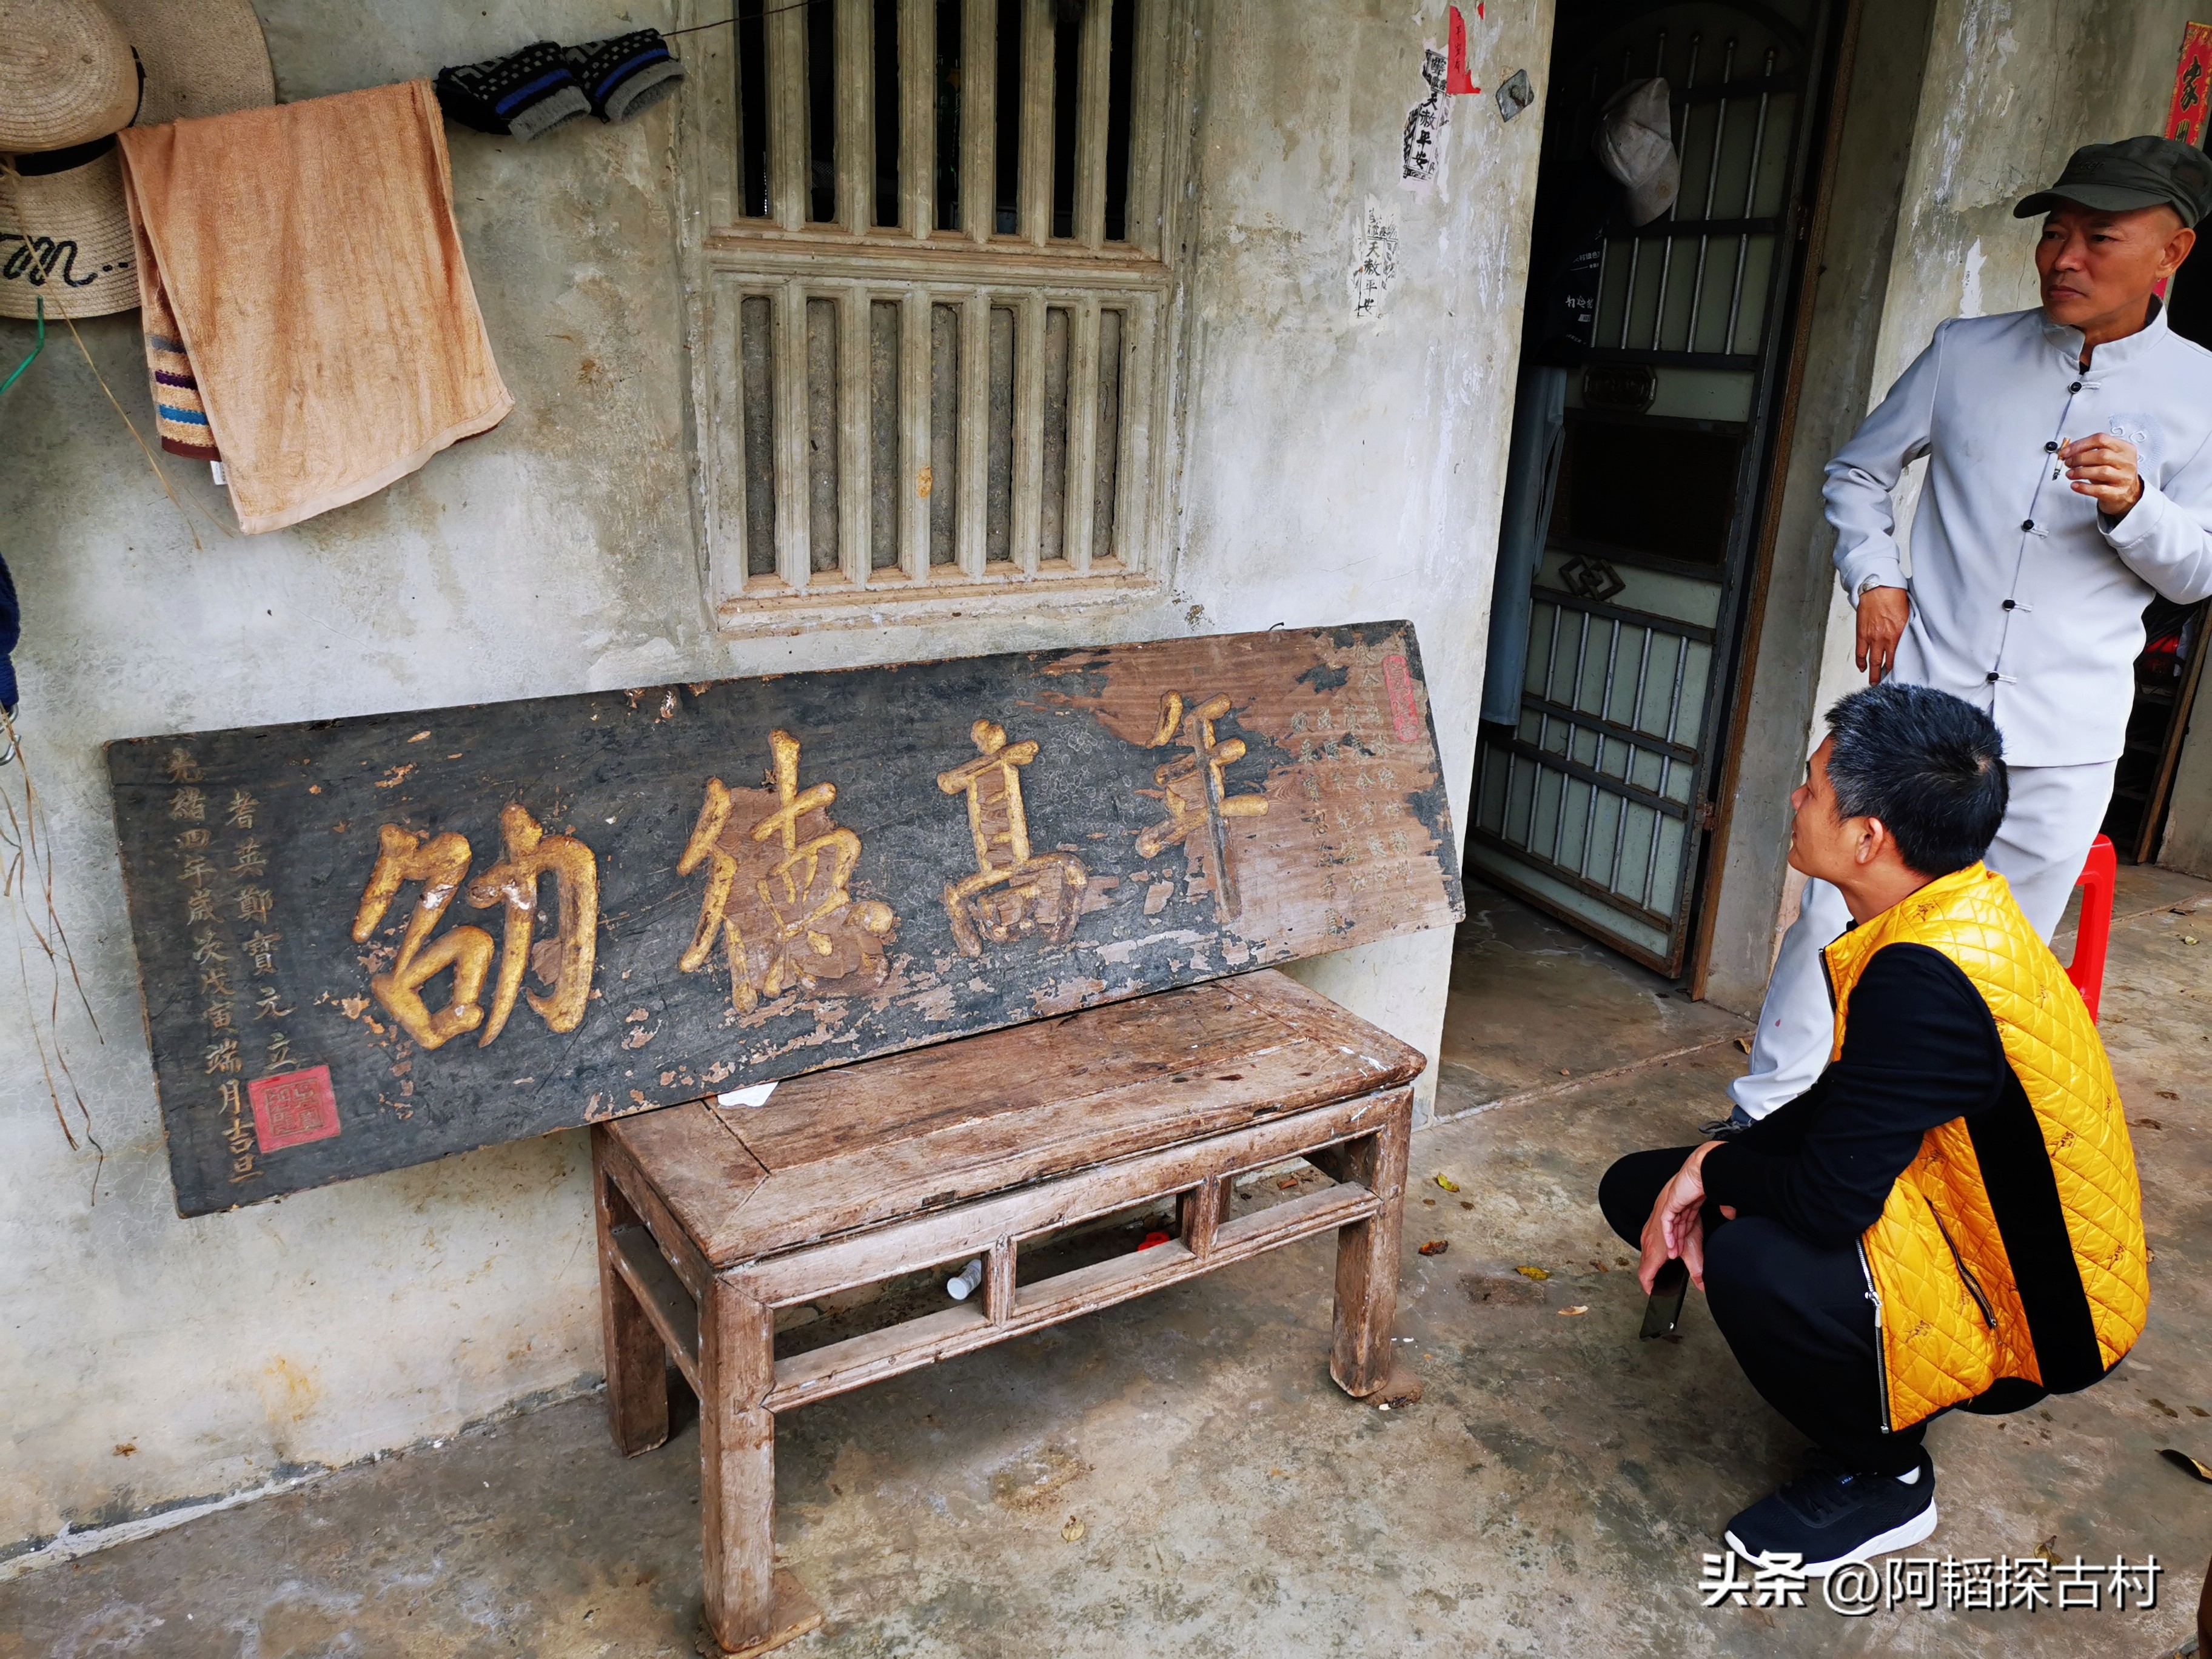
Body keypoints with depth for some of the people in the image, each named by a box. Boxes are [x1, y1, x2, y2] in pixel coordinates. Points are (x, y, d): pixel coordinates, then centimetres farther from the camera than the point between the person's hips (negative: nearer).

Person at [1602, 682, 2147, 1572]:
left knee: (1754, 1262, -38)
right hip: (1963, 1227, 9)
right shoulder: (1954, 912, -2)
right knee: (1639, 1187, 4)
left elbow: (1830, 1199, -33)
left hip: (2027, 1318, -9)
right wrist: (1706, 1172, -6)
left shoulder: (1929, 980, -33)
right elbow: (1840, 1103, 8)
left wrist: (1714, 1168, -11)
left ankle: (1880, 1476, -6)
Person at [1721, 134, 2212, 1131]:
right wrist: (1873, 577, 1)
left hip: (2063, 746, 0)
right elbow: (1859, 470, 17)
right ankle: (1766, 1113, 11)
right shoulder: (1968, 353, 5)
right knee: (1839, 912, -2)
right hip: (1922, 705, 0)